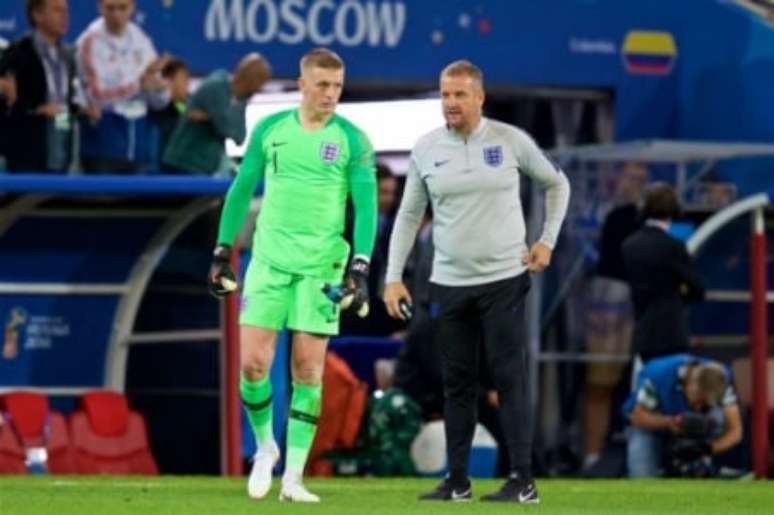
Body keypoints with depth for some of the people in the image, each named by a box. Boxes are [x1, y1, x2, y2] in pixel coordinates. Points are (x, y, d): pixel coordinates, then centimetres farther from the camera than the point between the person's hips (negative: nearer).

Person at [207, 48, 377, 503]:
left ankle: (293, 477, 2)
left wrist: (360, 268, -15)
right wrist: (222, 252, 11)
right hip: (269, 260, 2)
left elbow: (366, 206, -5)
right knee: (253, 363, -6)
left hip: (321, 266, -2)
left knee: (308, 368, -3)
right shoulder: (271, 130, 5)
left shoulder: (352, 140, -1)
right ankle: (265, 445, 20)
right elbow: (242, 190, 13)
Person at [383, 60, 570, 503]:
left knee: (509, 378, -6)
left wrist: (547, 241, 3)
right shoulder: (426, 149, 3)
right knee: (457, 382, 7)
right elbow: (409, 215, 10)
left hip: (504, 279, -3)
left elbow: (556, 183, 11)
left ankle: (523, 481, -6)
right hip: (450, 282, 3)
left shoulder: (510, 140, -3)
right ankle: (457, 481, 13)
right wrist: (394, 277, 4)